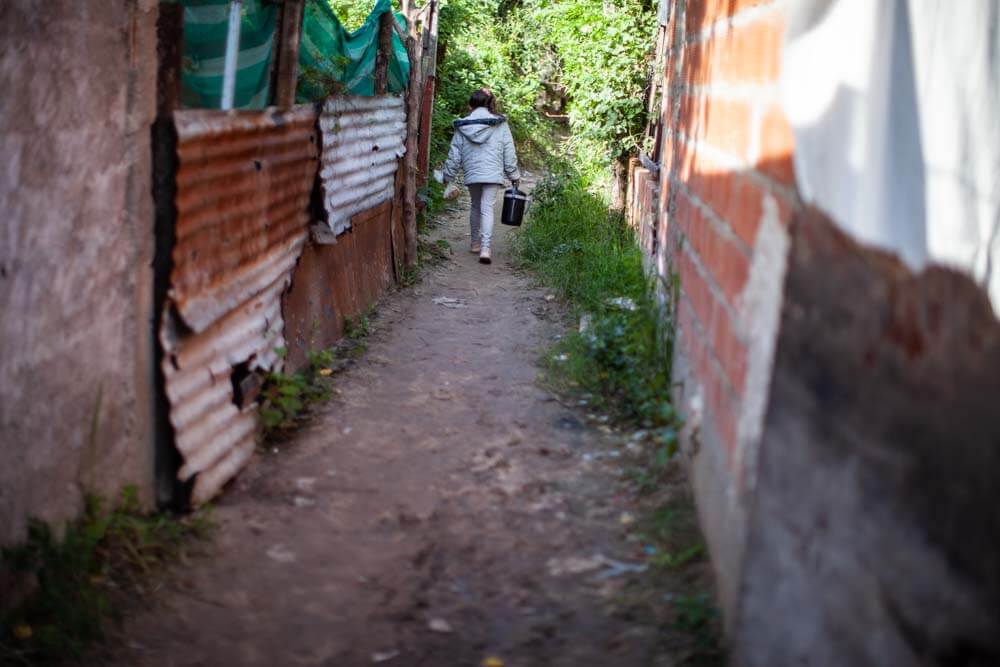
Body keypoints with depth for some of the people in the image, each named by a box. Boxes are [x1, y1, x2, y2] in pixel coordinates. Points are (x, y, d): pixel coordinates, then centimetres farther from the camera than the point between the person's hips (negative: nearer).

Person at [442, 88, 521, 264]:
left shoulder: (463, 126, 2)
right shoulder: (500, 124, -1)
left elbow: (454, 154, 5)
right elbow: (509, 153, 1)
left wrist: (448, 176, 16)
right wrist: (514, 175, 10)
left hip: (471, 174, 2)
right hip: (493, 173, -2)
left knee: (475, 206, 20)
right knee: (487, 208, -5)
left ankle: (475, 243, 30)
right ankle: (485, 248, -18)